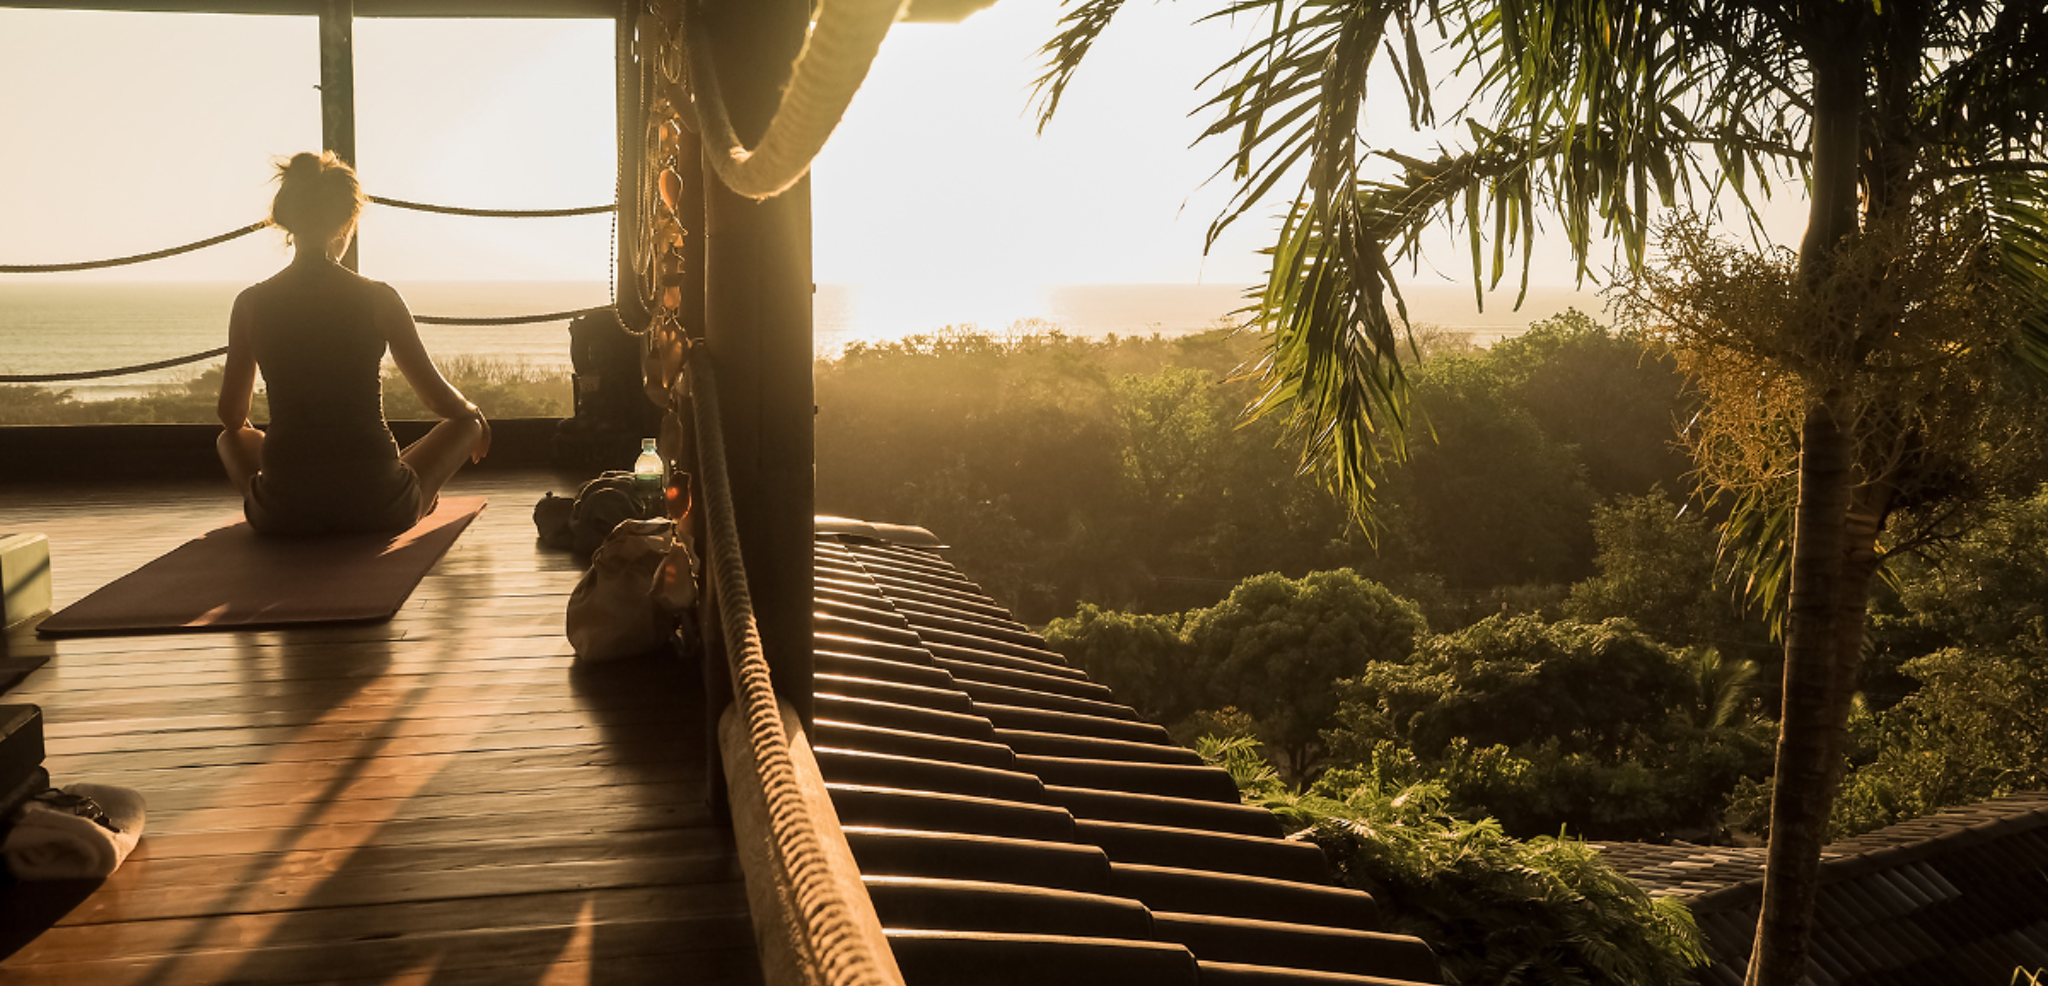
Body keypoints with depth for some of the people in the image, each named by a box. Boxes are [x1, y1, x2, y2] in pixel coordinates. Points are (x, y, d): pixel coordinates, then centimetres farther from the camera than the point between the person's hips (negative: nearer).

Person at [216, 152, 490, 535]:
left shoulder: (251, 304, 0)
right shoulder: (378, 299, -6)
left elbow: (231, 416, 12)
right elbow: (439, 399, 4)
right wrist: (473, 413, 27)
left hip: (281, 515, 2)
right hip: (375, 511, -2)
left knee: (233, 439, 35)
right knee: (467, 423, 23)